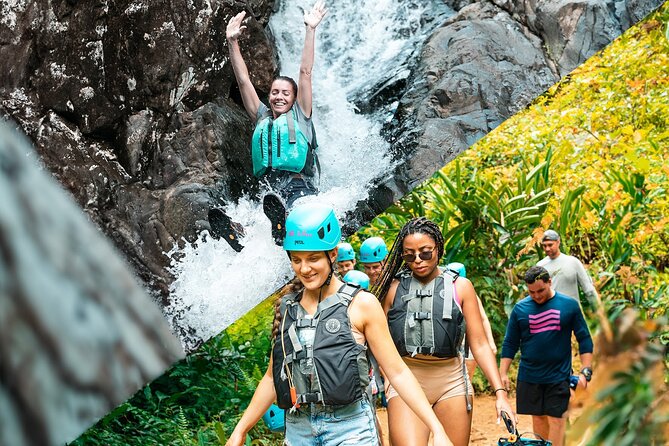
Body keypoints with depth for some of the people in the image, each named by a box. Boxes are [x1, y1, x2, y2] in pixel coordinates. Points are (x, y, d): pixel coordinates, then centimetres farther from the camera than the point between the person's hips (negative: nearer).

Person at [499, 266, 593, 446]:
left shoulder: (569, 305, -1)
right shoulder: (520, 309, 1)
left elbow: (584, 339, 3)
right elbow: (510, 344, 7)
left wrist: (586, 371, -5)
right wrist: (503, 373, 0)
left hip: (559, 375, -2)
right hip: (529, 375, 2)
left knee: (556, 419, -5)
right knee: (538, 418, 8)